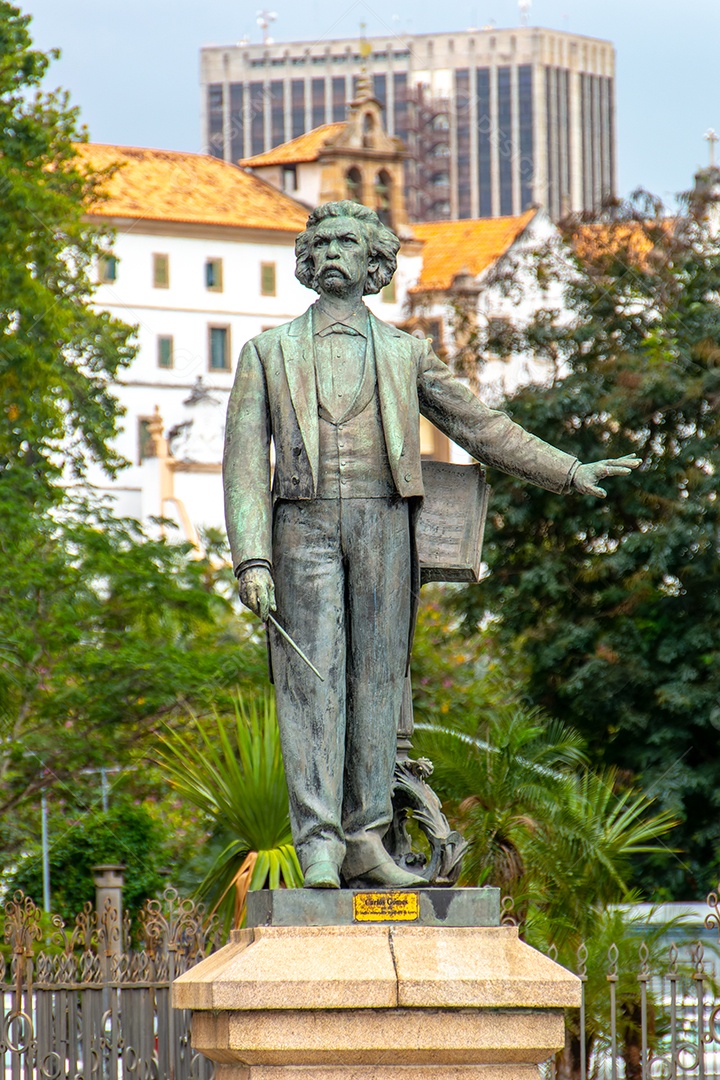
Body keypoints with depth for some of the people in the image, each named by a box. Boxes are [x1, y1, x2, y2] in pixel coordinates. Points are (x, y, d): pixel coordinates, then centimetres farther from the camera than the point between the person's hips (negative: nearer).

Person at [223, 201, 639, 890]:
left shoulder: (404, 354, 18)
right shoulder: (269, 353, 12)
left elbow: (478, 425, 19)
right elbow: (245, 462, 5)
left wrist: (570, 473, 14)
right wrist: (252, 560, -7)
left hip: (383, 528, 2)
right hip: (305, 528, -2)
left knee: (376, 679, -1)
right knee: (313, 682, -9)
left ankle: (364, 842, 1)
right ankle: (318, 844, -13)